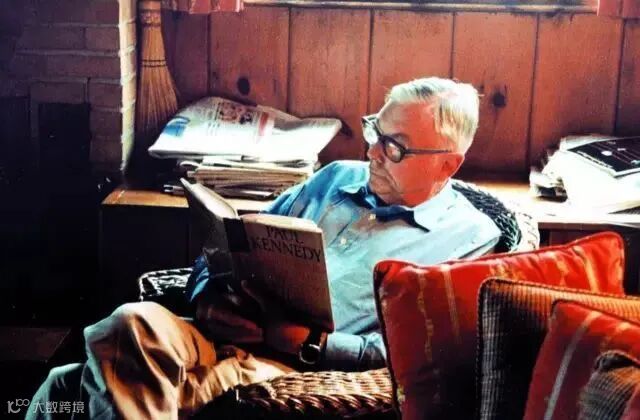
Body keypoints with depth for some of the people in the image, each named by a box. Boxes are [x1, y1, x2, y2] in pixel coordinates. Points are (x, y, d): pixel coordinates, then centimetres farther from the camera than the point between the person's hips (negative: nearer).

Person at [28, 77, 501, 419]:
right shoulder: (337, 177, 21)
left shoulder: (470, 239, 4)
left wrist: (309, 342, -16)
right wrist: (210, 295, 0)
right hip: (219, 335, 5)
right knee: (133, 323, -30)